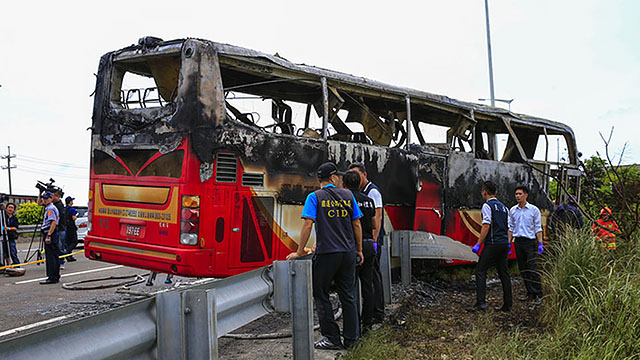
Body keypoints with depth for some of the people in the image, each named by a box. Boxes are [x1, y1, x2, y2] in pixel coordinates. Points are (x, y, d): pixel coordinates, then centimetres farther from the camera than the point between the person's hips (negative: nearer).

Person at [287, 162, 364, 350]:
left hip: (326, 253, -4)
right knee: (348, 295, 12)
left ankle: (332, 338, 8)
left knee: (321, 295, 7)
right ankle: (351, 337, 18)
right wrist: (359, 249, 16)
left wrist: (299, 251, -7)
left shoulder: (315, 197, -3)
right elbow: (356, 224, 7)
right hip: (348, 253, 4)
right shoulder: (348, 195, 7)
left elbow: (308, 224, -12)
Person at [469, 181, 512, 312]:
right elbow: (507, 227, 16)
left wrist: (478, 243, -12)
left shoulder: (487, 205, -7)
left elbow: (486, 226, -14)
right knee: (503, 273, 11)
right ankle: (507, 304, 12)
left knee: (480, 271, -5)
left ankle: (481, 302, -13)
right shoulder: (504, 207, 17)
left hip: (492, 244, -8)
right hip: (504, 243, 8)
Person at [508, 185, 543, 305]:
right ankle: (530, 293, 17)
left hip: (530, 242, -5)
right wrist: (509, 243, 10)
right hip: (518, 242, 5)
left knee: (533, 269, -9)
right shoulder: (512, 210, 9)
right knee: (523, 269, 8)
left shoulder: (534, 210, -3)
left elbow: (538, 228, -2)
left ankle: (538, 295, -4)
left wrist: (540, 243, -8)